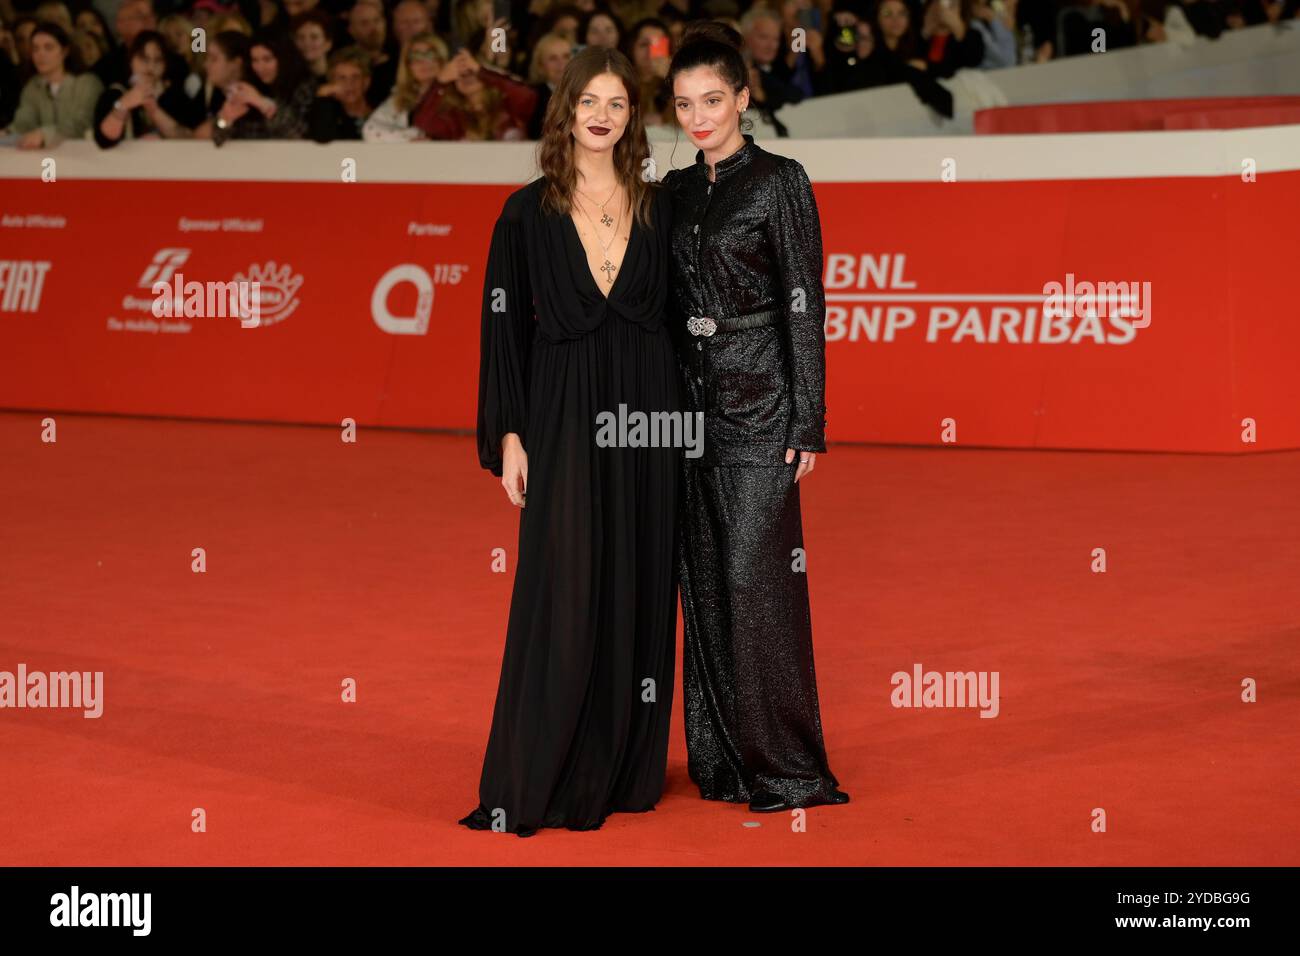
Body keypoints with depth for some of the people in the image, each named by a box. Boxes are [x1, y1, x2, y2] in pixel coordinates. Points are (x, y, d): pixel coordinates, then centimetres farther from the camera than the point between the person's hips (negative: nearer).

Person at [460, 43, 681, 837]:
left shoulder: (657, 208, 7)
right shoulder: (529, 213, 0)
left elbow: (674, 315, 10)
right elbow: (505, 326, -1)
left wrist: (681, 416, 3)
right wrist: (509, 436, -7)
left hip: (646, 413, 3)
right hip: (565, 414, -3)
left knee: (639, 589, 6)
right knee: (562, 598, -6)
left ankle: (627, 767, 15)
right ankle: (534, 784, -2)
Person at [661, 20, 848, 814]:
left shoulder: (780, 183, -6)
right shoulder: (677, 192, 12)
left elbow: (805, 305, -9)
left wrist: (809, 423, -13)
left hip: (759, 405, -7)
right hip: (691, 404, 7)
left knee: (756, 578, -8)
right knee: (706, 582, 8)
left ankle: (788, 767, -1)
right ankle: (721, 757, 15)